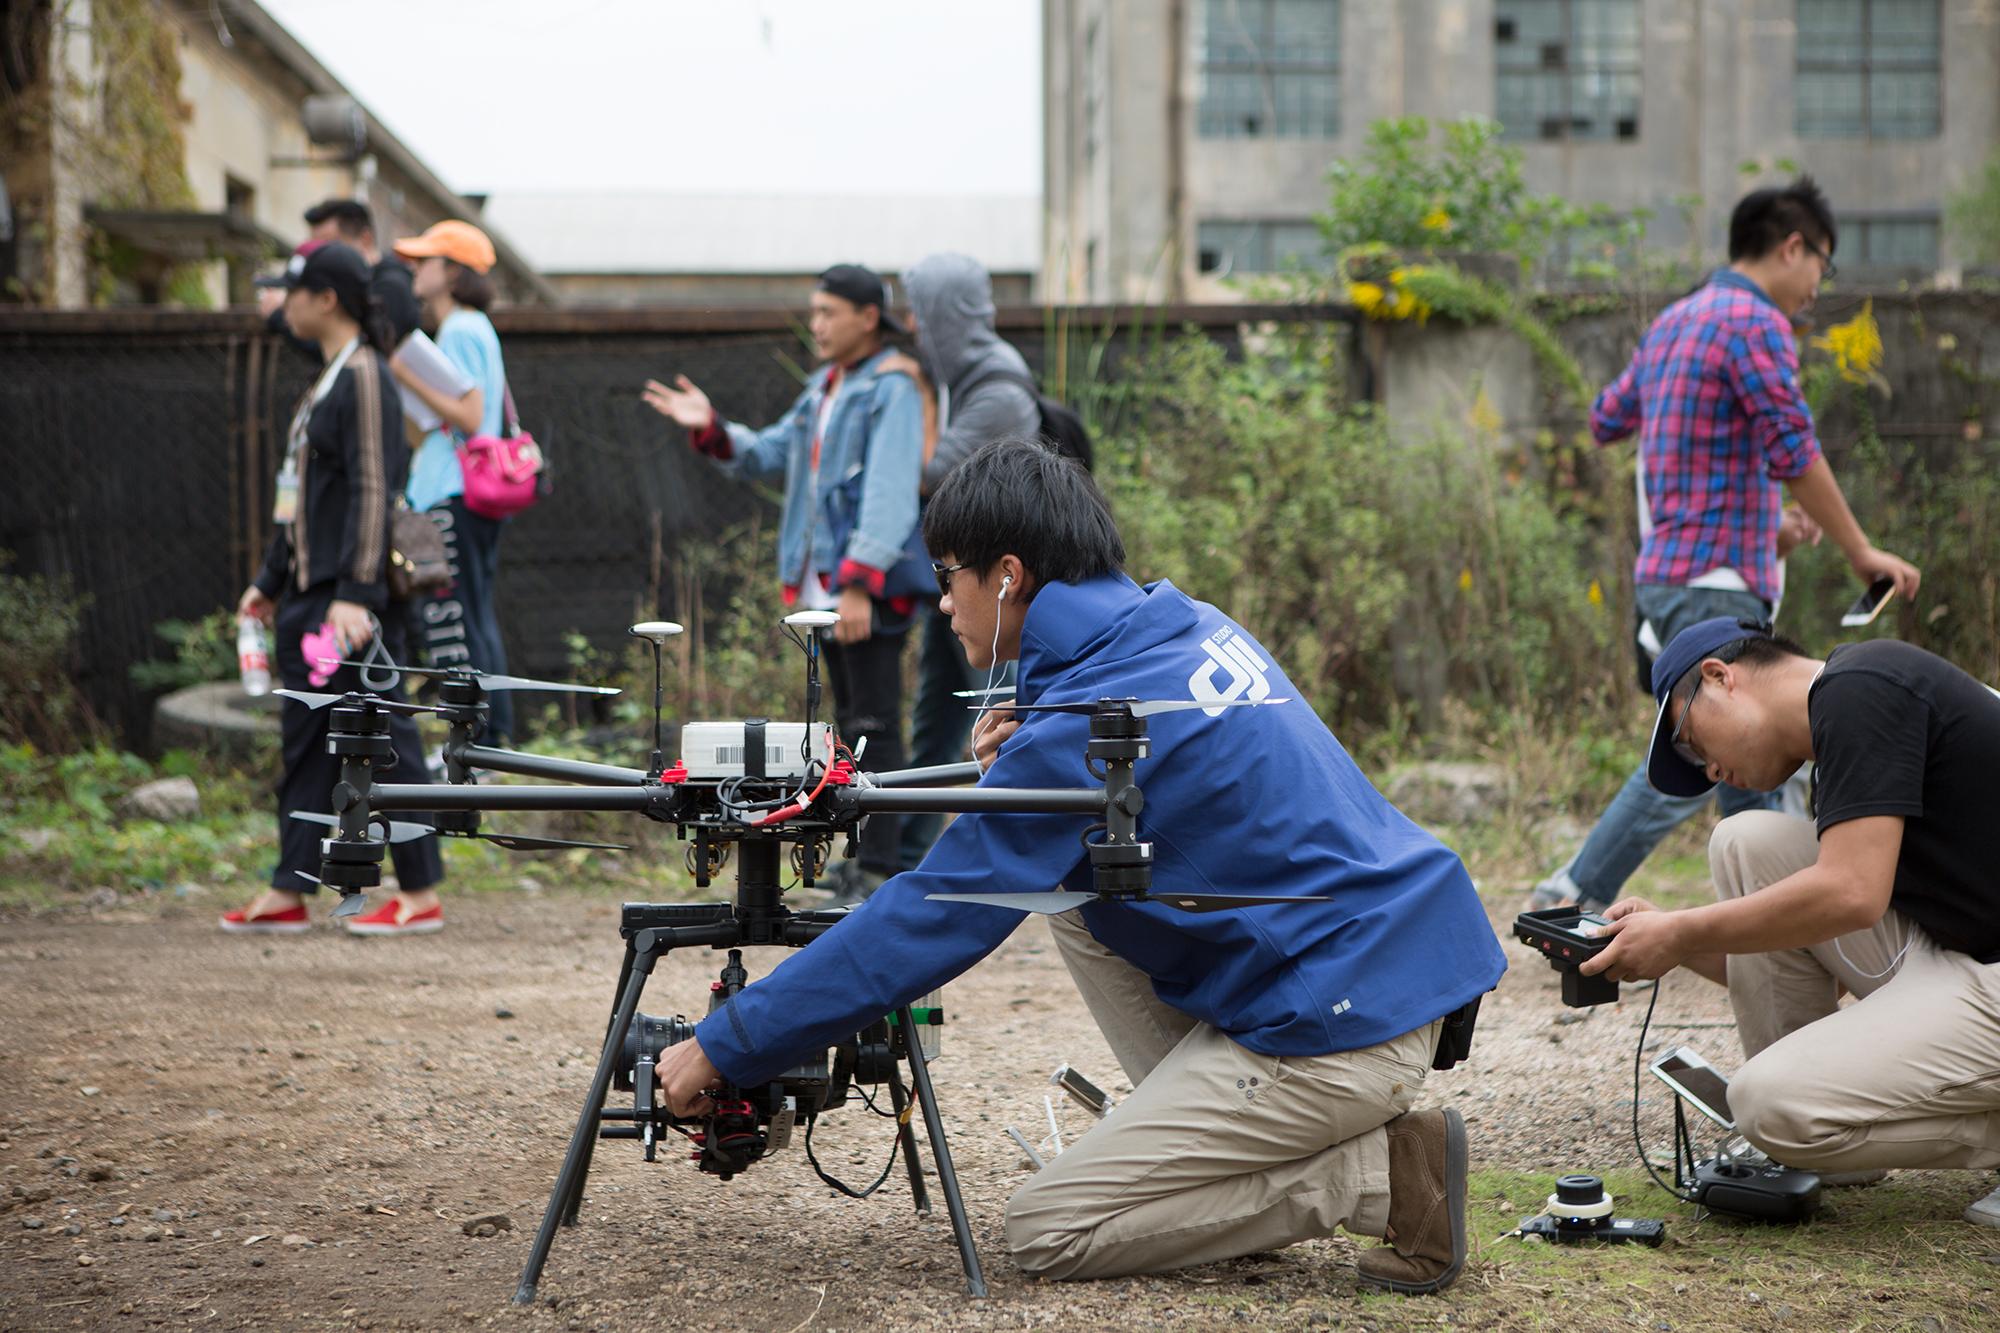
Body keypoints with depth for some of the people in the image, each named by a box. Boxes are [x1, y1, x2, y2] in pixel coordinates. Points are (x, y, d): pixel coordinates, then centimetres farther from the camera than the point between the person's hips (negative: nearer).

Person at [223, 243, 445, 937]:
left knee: (381, 735, -5)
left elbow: (372, 490, -19)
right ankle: (288, 896, 12)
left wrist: (356, 593, -24)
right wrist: (271, 580, 24)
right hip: (309, 593, 10)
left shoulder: (365, 378, -12)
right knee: (306, 741, 9)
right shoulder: (325, 380, 18)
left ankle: (420, 895, 0)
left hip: (350, 598, -10)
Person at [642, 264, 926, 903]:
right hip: (826, 584, 9)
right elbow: (767, 454, 23)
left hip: (875, 586, -9)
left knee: (875, 725, -9)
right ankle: (866, 857, 21)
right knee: (853, 723, 14)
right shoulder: (824, 389, 18)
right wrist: (710, 428, 5)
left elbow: (890, 497, -21)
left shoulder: (892, 390, -12)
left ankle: (878, 871, -9)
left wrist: (860, 584, -28)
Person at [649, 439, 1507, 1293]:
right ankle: (1221, 1146, 13)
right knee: (1069, 887, 18)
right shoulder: (1189, 627, 9)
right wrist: (1021, 763, 4)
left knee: (1044, 1232, -3)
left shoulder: (1080, 729, -18)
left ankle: (1382, 1178, -5)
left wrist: (724, 1048, -11)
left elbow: (926, 925, -17)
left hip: (1340, 1032, -9)